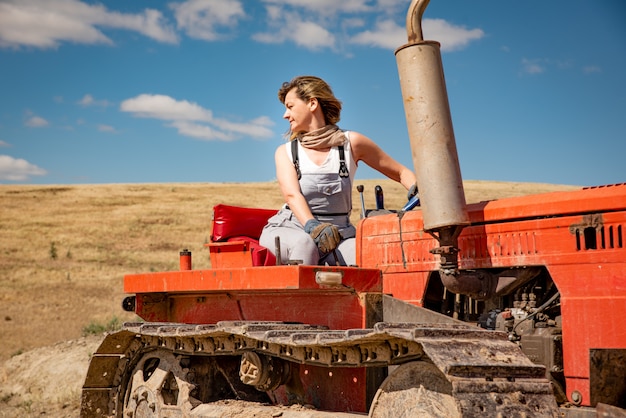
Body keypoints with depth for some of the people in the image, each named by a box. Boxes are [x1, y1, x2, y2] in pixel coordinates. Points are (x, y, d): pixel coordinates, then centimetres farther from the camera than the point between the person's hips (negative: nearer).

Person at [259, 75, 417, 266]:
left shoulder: (351, 143, 8)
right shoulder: (285, 152, 9)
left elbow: (401, 172, 13)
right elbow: (291, 194, -10)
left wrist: (419, 190, -11)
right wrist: (312, 225, -32)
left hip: (337, 234, 0)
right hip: (288, 229, 0)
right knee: (304, 244, -36)